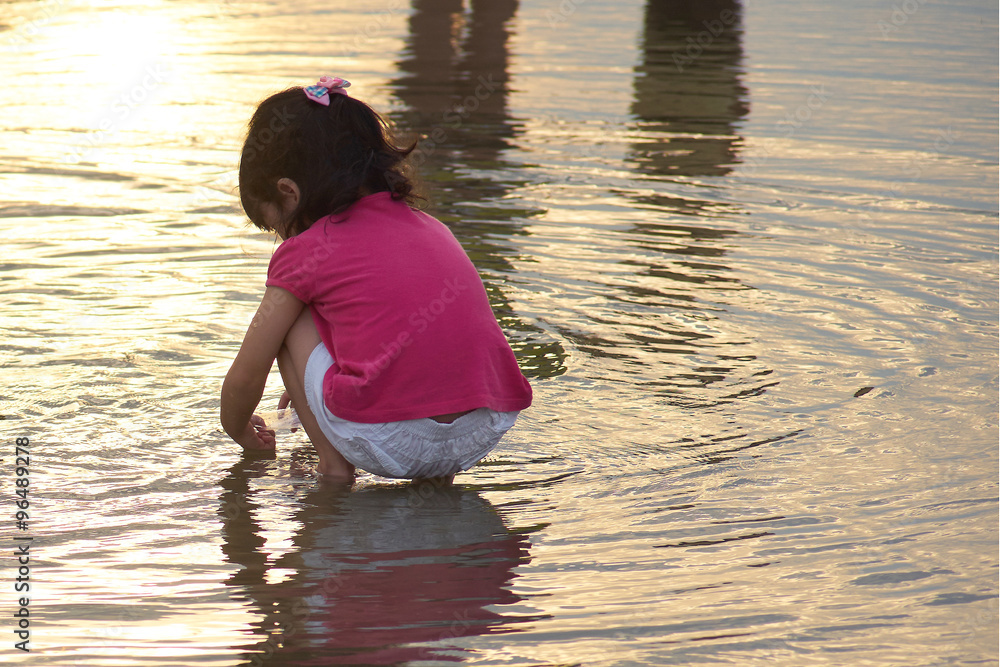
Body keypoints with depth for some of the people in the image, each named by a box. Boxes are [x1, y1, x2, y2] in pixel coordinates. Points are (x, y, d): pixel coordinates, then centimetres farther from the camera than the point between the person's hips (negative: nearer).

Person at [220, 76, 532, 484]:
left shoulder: (305, 252, 6)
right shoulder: (428, 226, 23)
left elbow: (244, 379, 15)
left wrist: (240, 432, 37)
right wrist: (314, 386, 54)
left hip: (389, 444, -5)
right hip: (485, 436, 5)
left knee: (292, 319, 16)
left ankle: (333, 465, 10)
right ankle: (437, 473, 17)